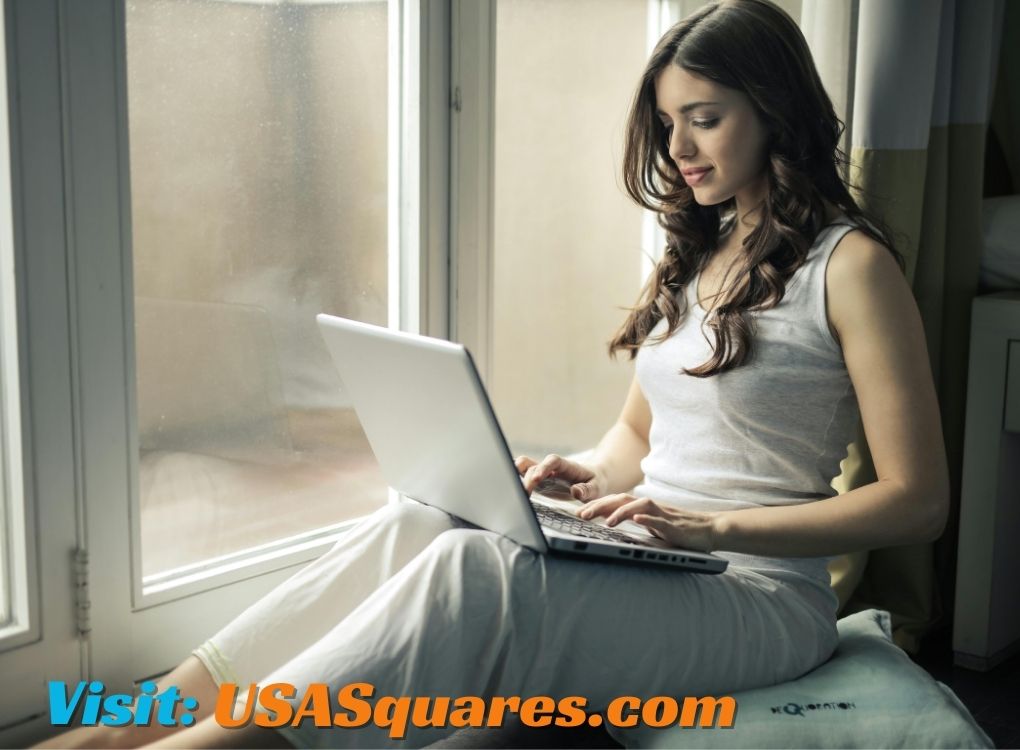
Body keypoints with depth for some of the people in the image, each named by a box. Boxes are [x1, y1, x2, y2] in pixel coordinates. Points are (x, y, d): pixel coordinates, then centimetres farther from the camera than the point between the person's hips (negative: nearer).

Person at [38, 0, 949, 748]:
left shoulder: (849, 265, -8)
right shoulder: (696, 252, 16)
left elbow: (918, 501, -11)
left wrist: (714, 525, -17)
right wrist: (591, 481, -1)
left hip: (761, 593, -6)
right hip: (644, 561, 6)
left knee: (473, 571, -31)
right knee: (414, 527, -20)